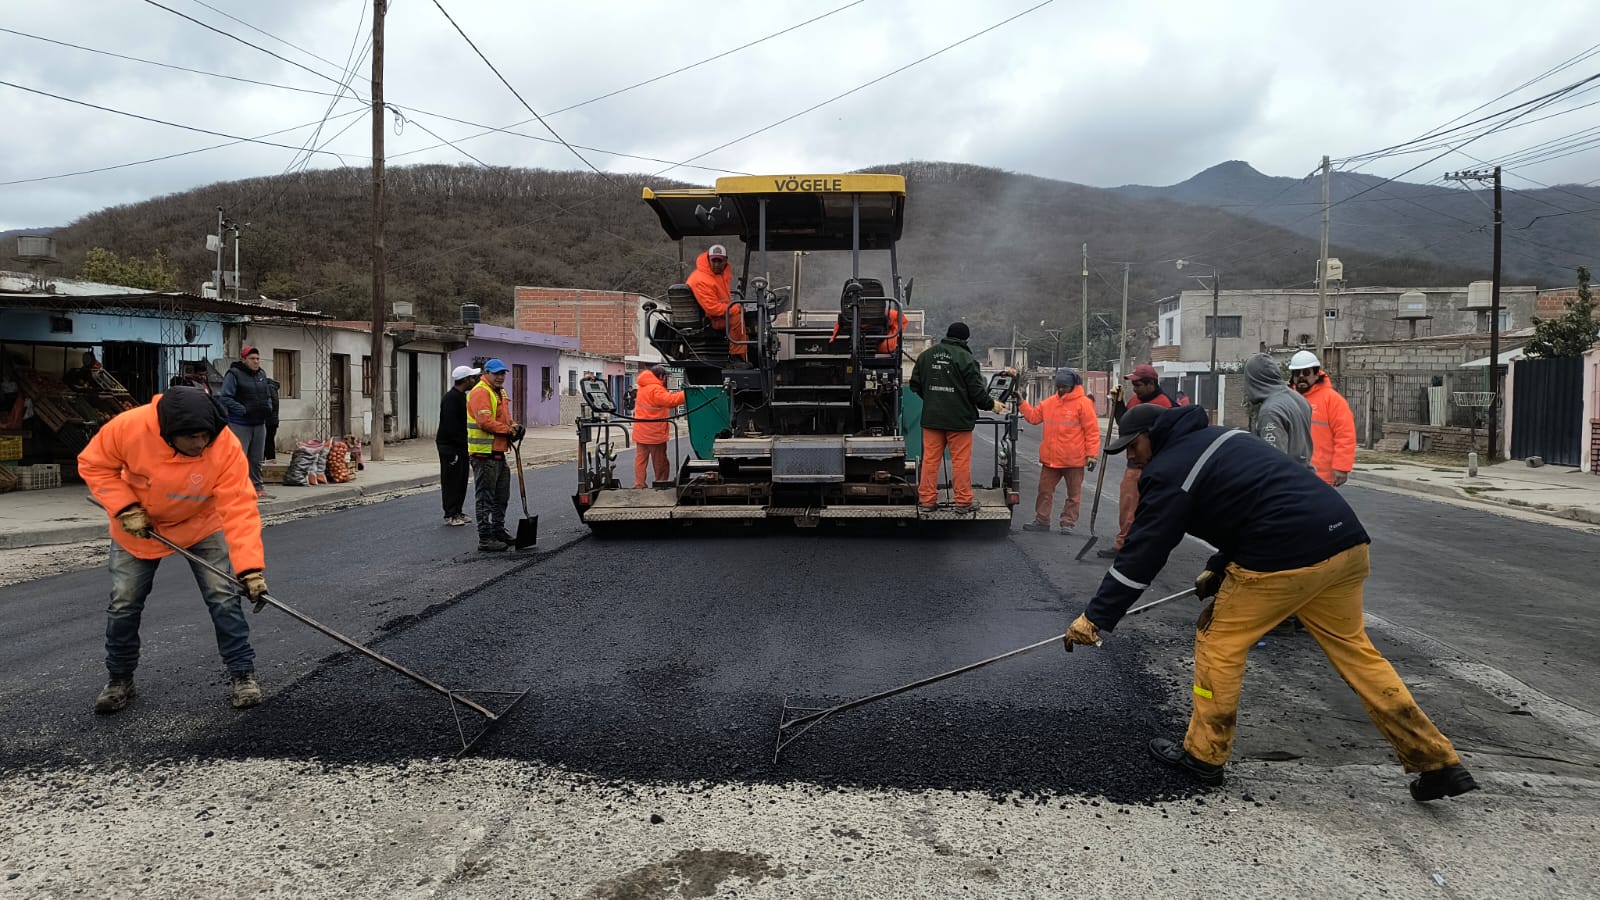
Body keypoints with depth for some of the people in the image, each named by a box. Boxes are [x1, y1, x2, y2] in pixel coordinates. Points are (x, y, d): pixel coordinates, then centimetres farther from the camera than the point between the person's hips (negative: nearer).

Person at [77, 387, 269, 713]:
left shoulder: (226, 447, -34)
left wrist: (250, 567, -44)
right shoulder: (129, 427, -32)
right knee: (124, 604, 7)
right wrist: (124, 508, -24)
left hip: (201, 526, -1)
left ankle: (242, 674, 5)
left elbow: (239, 509, -36)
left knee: (224, 596, -10)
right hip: (137, 528, 1)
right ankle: (119, 680, 28)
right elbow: (93, 465, -13)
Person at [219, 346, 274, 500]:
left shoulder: (262, 375, 14)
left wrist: (268, 407, 3)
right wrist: (244, 410, -20)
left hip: (259, 424, 7)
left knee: (256, 459, 14)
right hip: (240, 425, -7)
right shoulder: (233, 374, -7)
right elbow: (226, 398, -13)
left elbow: (268, 396, 24)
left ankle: (257, 488, 22)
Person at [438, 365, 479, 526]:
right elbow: (450, 426, -24)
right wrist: (461, 443, -22)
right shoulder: (451, 398, -18)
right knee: (451, 481, -4)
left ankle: (457, 512, 20)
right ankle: (450, 515, 2)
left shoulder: (462, 396, 14)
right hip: (449, 446, -10)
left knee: (461, 480, 13)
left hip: (460, 446, 10)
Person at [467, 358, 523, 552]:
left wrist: (513, 427, 3)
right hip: (484, 454, -10)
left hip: (498, 453, 10)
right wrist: (508, 429, -17)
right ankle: (485, 539, 0)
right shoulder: (480, 392, -14)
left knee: (502, 496, 19)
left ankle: (498, 531, 31)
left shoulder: (499, 392, 18)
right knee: (485, 498, -4)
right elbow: (485, 421, -25)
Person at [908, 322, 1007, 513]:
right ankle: (963, 501, 8)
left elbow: (915, 385, 13)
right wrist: (992, 404, 8)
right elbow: (977, 391, -9)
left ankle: (926, 499, 11)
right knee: (961, 461, 3)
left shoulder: (926, 355, 7)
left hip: (931, 417, 5)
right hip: (958, 419, -4)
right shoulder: (965, 358, -10)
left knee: (930, 459, 8)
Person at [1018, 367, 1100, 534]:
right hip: (1050, 459, 5)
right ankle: (1042, 520, 18)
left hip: (1074, 460, -5)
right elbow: (1033, 417, 16)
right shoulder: (1049, 403, 8)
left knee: (1073, 494, 6)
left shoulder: (1083, 403, -8)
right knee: (1045, 490, 9)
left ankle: (1068, 523, 15)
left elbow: (1092, 431, -9)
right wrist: (1022, 403, 5)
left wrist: (1092, 454, -12)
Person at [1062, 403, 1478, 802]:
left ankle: (1203, 756, 18)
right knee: (1354, 651, 18)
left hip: (1286, 556, -9)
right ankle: (1438, 764, 20)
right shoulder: (1219, 437, 23)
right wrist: (1217, 570, 26)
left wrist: (1096, 616, -3)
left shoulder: (1169, 471, -3)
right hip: (1346, 539, 9)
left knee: (1218, 642, 8)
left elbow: (1142, 554, -7)